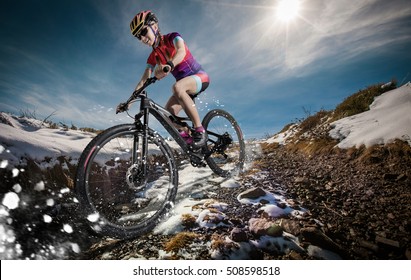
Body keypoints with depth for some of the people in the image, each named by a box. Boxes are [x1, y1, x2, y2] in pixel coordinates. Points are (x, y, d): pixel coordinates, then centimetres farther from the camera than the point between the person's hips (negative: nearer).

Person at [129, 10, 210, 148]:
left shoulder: (172, 37, -11)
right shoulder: (153, 56, 4)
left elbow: (181, 51, -33)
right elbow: (144, 80, 1)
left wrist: (169, 65, -54)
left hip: (200, 77, -6)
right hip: (184, 84, 6)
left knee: (177, 87, -38)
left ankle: (200, 130, -32)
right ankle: (189, 139, 5)